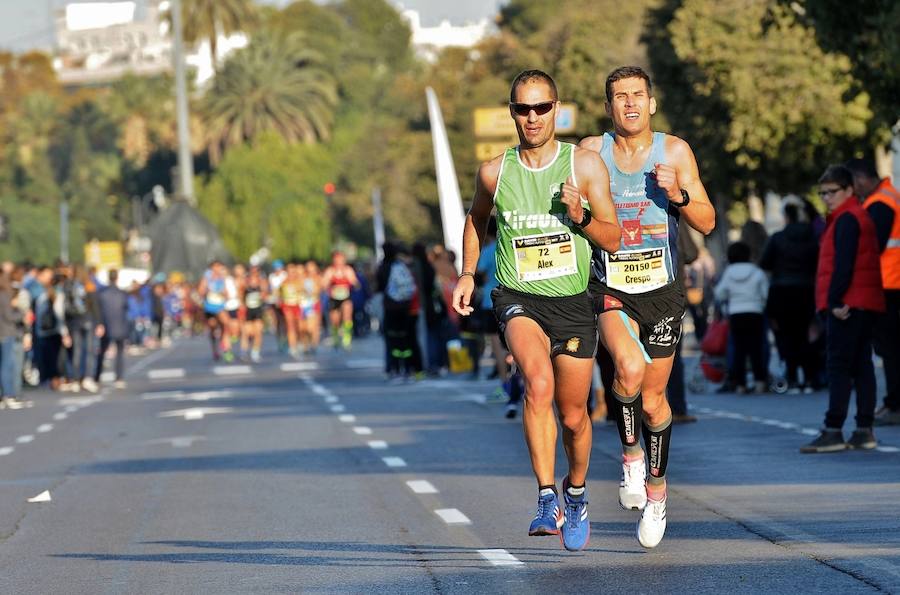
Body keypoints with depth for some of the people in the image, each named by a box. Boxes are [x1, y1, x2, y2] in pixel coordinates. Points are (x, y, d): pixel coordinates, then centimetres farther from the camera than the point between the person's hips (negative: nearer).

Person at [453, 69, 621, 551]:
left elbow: (613, 240, -2)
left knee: (573, 417, 10)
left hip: (573, 302, 1)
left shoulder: (585, 164, -3)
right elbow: (476, 219, 22)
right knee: (538, 382, -31)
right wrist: (467, 274, 11)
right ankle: (547, 501, -28)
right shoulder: (494, 172, 0)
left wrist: (580, 218, -20)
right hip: (517, 299, -1)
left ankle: (575, 493, 40)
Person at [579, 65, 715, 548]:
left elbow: (707, 223, -2)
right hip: (609, 290, -1)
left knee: (653, 398, 9)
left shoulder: (674, 151, -2)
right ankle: (630, 454, -4)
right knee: (629, 367, -29)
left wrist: (678, 194, -20)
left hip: (661, 290, 1)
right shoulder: (591, 152, -2)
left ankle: (656, 485, 33)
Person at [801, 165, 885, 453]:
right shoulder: (861, 216, 22)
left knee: (838, 367, -11)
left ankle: (833, 431, -14)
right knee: (861, 365, 9)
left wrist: (836, 300, -23)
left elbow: (843, 264, -19)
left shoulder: (846, 219, -10)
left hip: (847, 305, -10)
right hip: (865, 304, 10)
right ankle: (864, 431, 9)